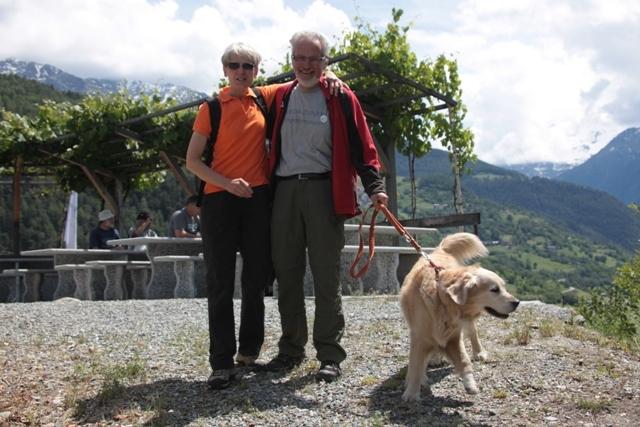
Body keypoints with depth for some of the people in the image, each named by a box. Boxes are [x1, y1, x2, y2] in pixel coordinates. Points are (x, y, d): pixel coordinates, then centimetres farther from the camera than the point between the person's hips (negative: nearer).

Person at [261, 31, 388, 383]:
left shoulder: (340, 98, 3)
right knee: (286, 274, 8)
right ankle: (291, 350, 19)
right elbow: (269, 145, 20)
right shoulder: (279, 97, 14)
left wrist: (374, 186, -12)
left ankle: (330, 355, 5)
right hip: (285, 192, 4)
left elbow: (361, 146, 0)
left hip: (323, 191, -4)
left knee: (326, 276, -2)